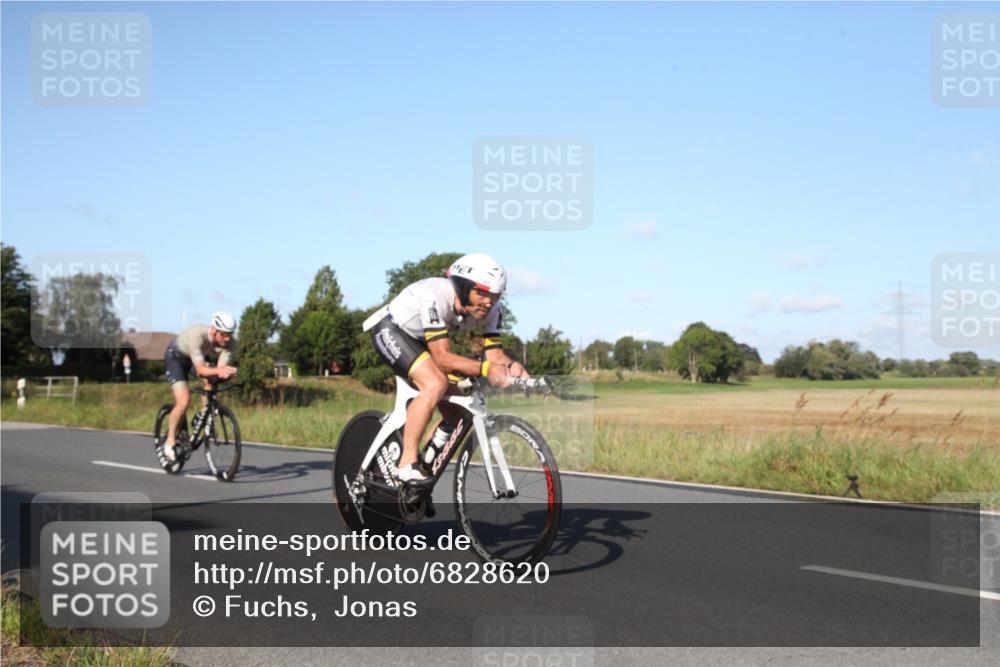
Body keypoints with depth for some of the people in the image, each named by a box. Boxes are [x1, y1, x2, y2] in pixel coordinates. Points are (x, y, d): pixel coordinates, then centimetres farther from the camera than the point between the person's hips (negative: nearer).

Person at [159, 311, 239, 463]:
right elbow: (201, 370, -45)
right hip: (176, 356, -5)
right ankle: (170, 441, -3)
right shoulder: (197, 335, -40)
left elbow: (221, 367, -32)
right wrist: (218, 371, -63)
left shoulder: (229, 342, -26)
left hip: (200, 356, 5)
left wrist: (226, 372, -55)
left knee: (210, 381, -24)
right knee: (184, 401, -19)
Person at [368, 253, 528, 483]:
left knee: (457, 411, -2)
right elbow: (443, 357, -41)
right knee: (435, 385, -31)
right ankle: (406, 464, -22)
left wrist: (511, 366, -41)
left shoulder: (489, 310, -17)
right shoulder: (434, 297, -38)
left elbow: (494, 353, -19)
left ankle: (427, 464, 15)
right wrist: (485, 368, -53)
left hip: (420, 340, 8)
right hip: (390, 330, -7)